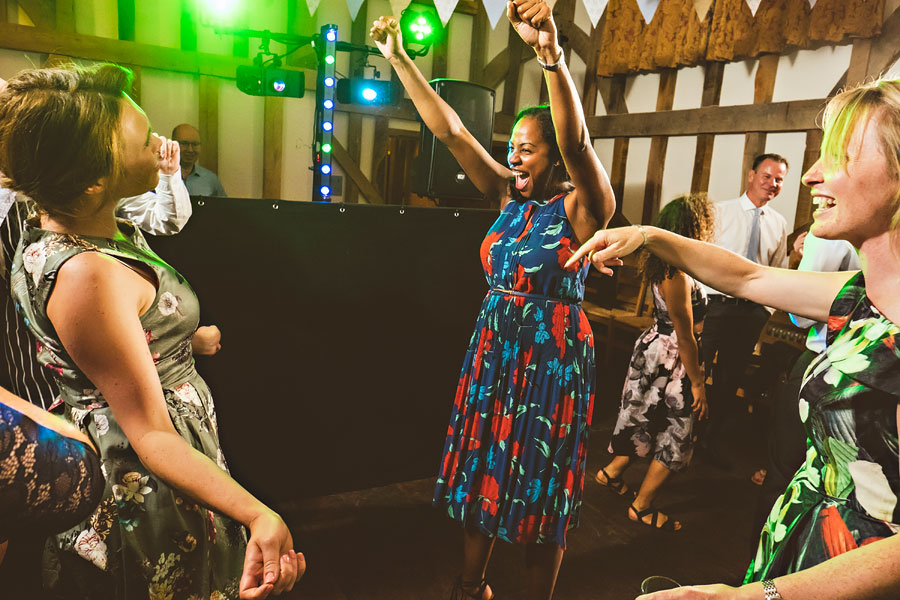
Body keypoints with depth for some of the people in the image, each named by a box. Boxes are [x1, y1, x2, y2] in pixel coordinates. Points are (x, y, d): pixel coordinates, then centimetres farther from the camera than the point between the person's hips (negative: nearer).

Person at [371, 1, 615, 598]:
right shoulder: (508, 196, 3)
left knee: (541, 489, 11)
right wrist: (399, 59, -2)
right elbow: (450, 129, 0)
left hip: (554, 356, -6)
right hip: (494, 347, 6)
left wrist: (551, 52, -45)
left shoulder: (582, 207, -12)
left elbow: (576, 142, -32)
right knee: (482, 473, 18)